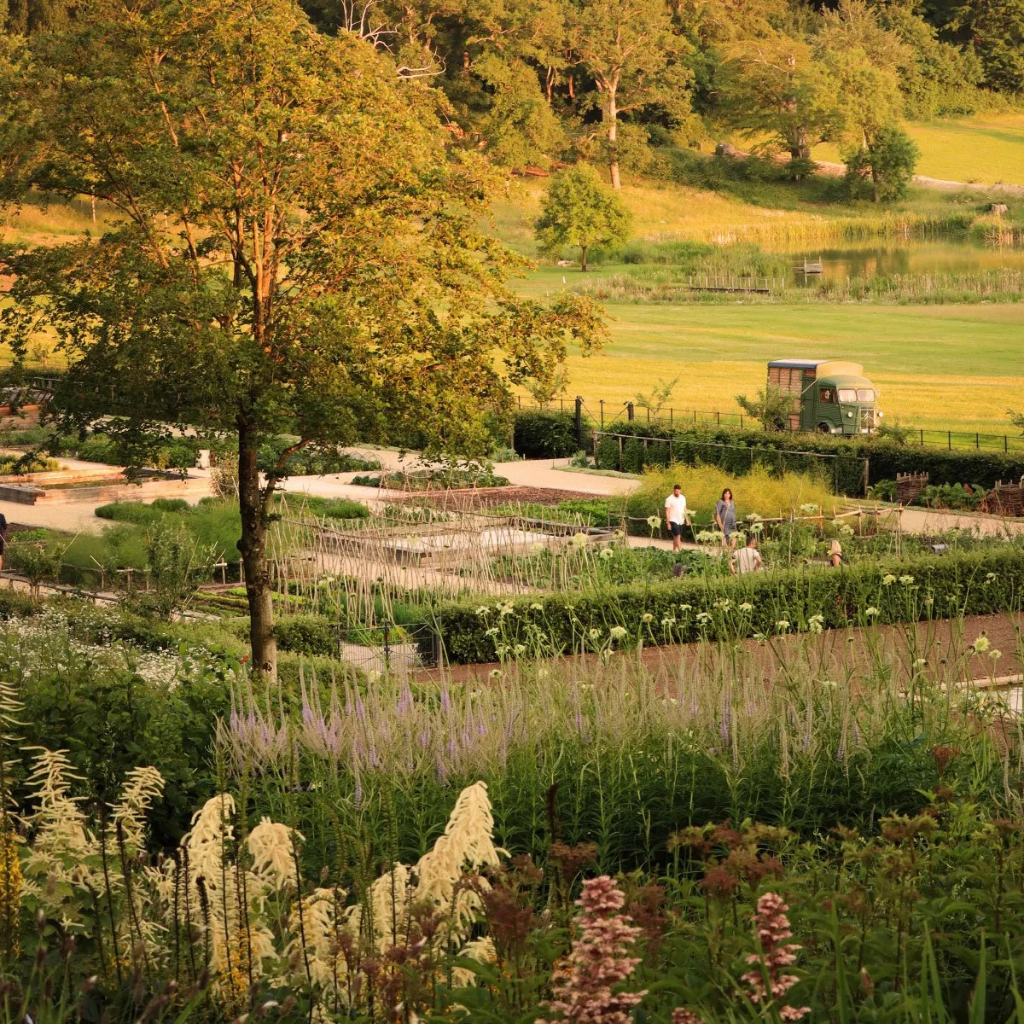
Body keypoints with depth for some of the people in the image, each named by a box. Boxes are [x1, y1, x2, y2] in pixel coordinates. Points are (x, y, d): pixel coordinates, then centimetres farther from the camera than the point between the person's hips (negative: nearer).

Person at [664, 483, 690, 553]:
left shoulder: (683, 498, 8)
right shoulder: (669, 499, -10)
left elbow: (684, 509, 17)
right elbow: (667, 511, -10)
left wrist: (687, 519, 12)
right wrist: (668, 523, -13)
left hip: (681, 521, 6)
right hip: (673, 521, -6)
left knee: (676, 537, 12)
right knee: (678, 537, -13)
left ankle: (674, 551, 20)